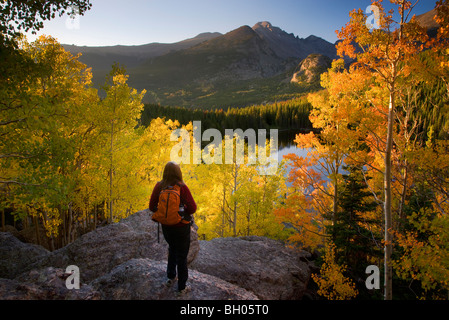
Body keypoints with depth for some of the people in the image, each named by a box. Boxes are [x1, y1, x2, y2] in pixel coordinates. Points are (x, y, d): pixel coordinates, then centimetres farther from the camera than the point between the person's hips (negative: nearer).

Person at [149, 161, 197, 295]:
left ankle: (171, 277, 42)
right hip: (181, 227, -4)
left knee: (172, 249, 30)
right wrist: (184, 212, -2)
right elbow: (192, 208, -22)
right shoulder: (182, 187, -22)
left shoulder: (159, 187, -10)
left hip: (166, 225, 4)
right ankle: (182, 287, 26)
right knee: (182, 255, 13)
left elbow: (152, 207, -5)